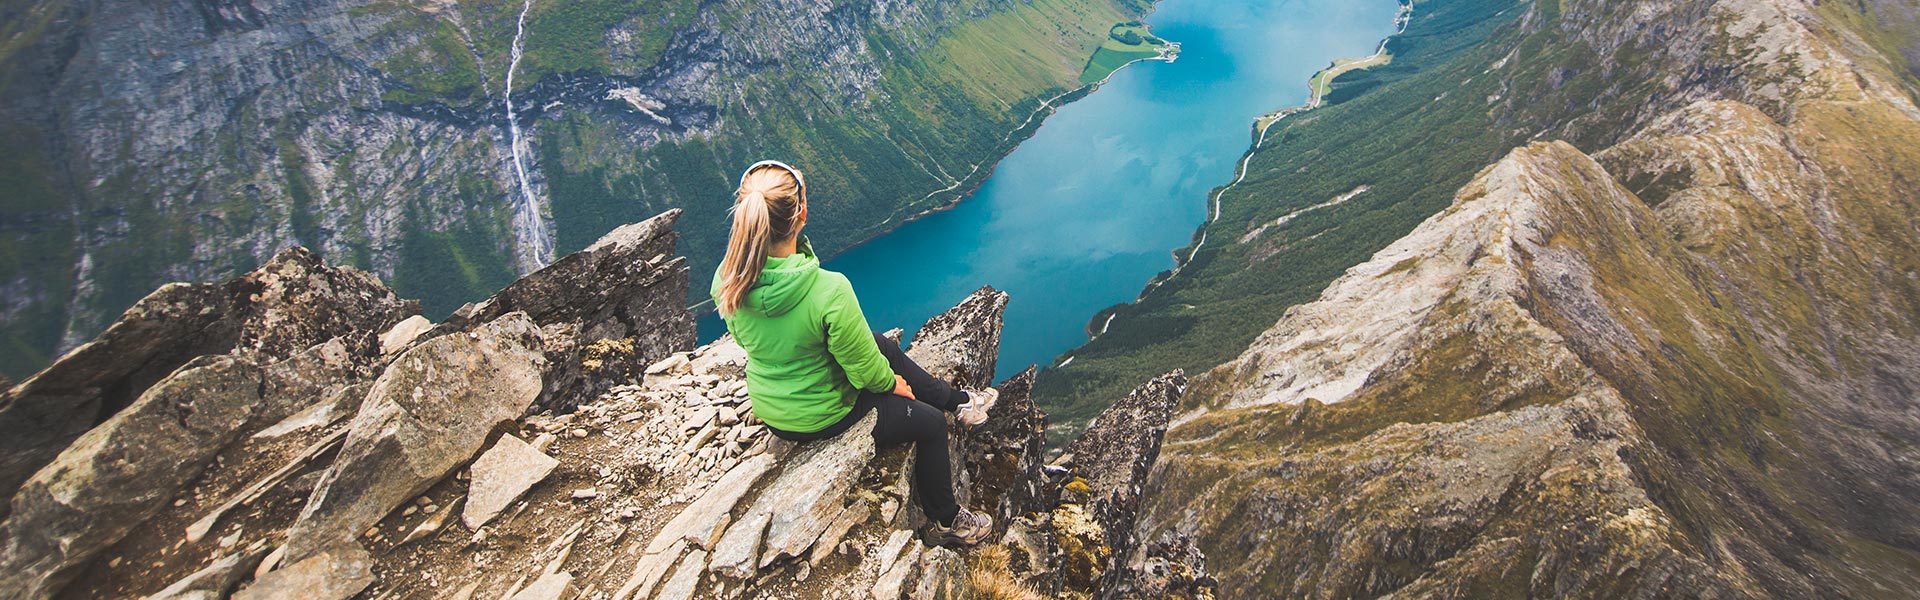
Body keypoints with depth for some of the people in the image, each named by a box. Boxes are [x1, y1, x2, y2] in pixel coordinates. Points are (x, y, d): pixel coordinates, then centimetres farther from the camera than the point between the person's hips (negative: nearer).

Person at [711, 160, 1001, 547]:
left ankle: (958, 401, 43)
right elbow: (865, 372, -23)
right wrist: (892, 383, 0)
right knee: (931, 424, 16)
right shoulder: (829, 290, -38)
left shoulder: (727, 281, -19)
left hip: (766, 407, 7)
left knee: (884, 345, 24)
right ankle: (946, 523, 38)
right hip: (820, 418, -6)